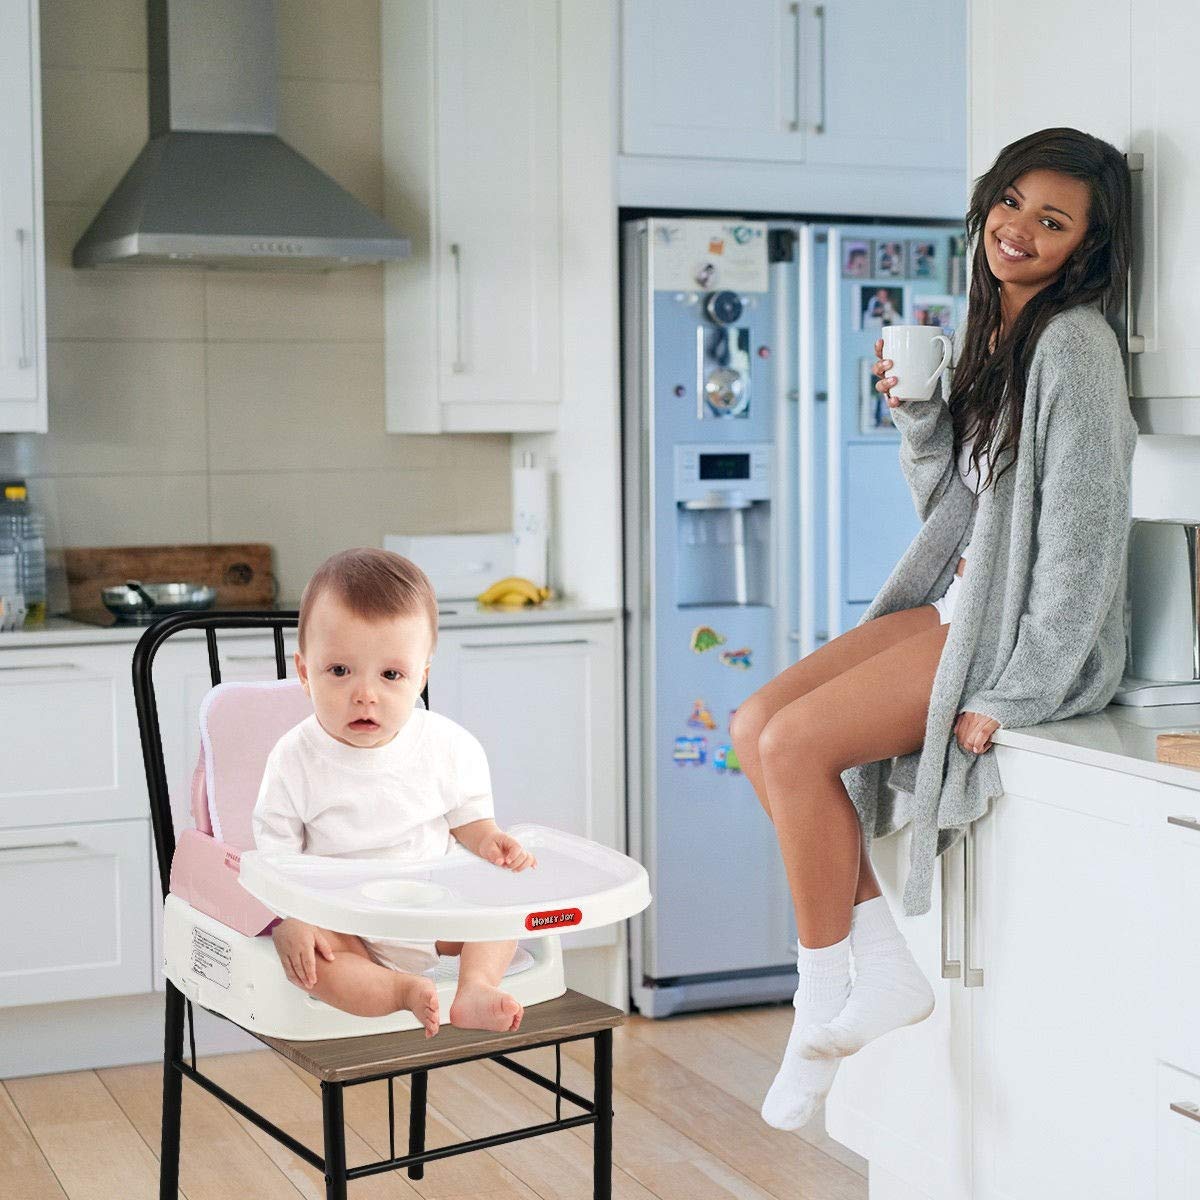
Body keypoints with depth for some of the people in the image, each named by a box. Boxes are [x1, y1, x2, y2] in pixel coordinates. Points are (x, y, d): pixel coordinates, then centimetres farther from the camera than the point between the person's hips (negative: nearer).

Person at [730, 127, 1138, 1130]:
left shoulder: (1073, 344, -15)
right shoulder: (985, 333, 13)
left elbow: (1085, 539, -20)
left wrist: (1013, 692, -21)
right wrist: (916, 410, 1)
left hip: (1031, 630, -9)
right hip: (958, 601, 9)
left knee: (798, 742, -19)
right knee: (758, 724, -2)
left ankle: (823, 1009, -3)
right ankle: (885, 971, 0)